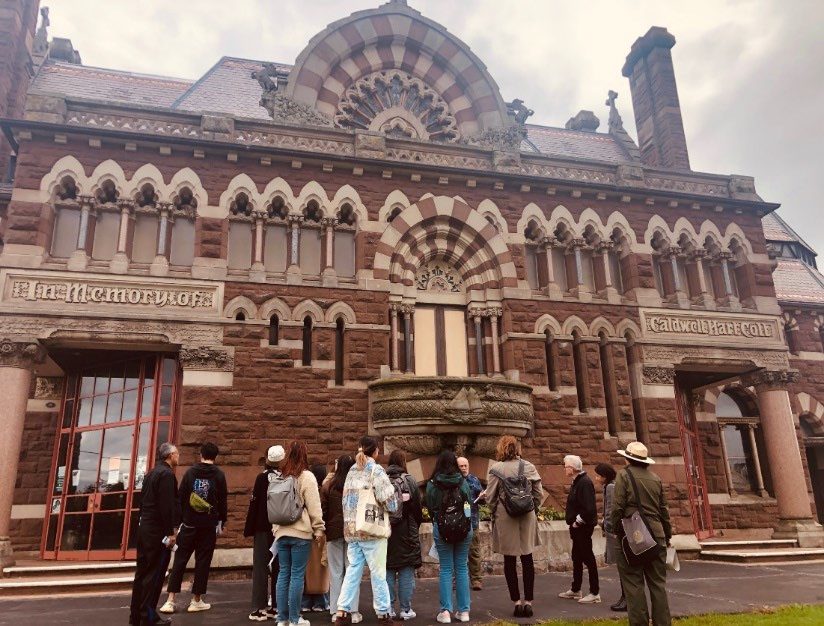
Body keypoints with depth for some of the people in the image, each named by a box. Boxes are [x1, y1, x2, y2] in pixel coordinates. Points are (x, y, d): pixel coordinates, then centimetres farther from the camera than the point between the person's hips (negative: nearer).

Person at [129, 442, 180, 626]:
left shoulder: (151, 473, 15)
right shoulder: (167, 474, -15)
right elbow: (167, 506, -20)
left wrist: (145, 522, 21)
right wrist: (170, 533, -18)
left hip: (144, 528, 9)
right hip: (158, 531, -9)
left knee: (142, 572, 13)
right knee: (154, 574, -2)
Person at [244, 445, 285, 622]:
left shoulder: (262, 477, -9)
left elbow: (254, 504, -8)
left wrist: (249, 529, 0)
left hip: (263, 528, -2)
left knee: (261, 567, 4)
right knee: (278, 568, 10)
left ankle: (259, 608, 1)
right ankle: (277, 607, 12)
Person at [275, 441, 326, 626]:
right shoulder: (307, 477, -8)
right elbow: (314, 507, -8)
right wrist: (318, 529, -1)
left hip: (281, 532, 5)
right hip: (300, 532, -5)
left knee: (284, 573, 11)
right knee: (297, 575, 1)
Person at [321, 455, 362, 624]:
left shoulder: (328, 485, -5)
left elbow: (322, 510, -3)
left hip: (334, 531, 0)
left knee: (336, 572, 8)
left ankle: (336, 611, 11)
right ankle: (354, 612, 6)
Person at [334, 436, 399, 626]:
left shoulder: (352, 471, 12)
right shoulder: (375, 470, -8)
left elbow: (346, 499, 14)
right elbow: (388, 497, -15)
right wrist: (393, 507, 5)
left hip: (351, 528, 6)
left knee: (353, 570, 10)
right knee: (378, 572, 3)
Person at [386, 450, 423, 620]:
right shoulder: (410, 481, -7)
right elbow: (418, 507, -4)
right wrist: (416, 525, 12)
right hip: (406, 533, -1)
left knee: (388, 571, 10)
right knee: (406, 571, 7)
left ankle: (389, 608, 14)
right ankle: (405, 609, 11)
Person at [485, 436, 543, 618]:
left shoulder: (496, 469, -8)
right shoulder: (529, 467, 0)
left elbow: (490, 497, -6)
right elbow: (539, 494, 1)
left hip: (505, 518, -2)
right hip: (528, 518, 2)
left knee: (509, 560, 8)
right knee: (527, 559, 11)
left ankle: (517, 601, 12)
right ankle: (528, 601, 13)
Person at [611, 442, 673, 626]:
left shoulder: (624, 475, -6)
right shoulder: (655, 478, 10)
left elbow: (618, 507, -11)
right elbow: (663, 509, 13)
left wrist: (617, 531, -2)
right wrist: (667, 534, 22)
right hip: (656, 535, 5)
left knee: (634, 583, 1)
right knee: (658, 583, 12)